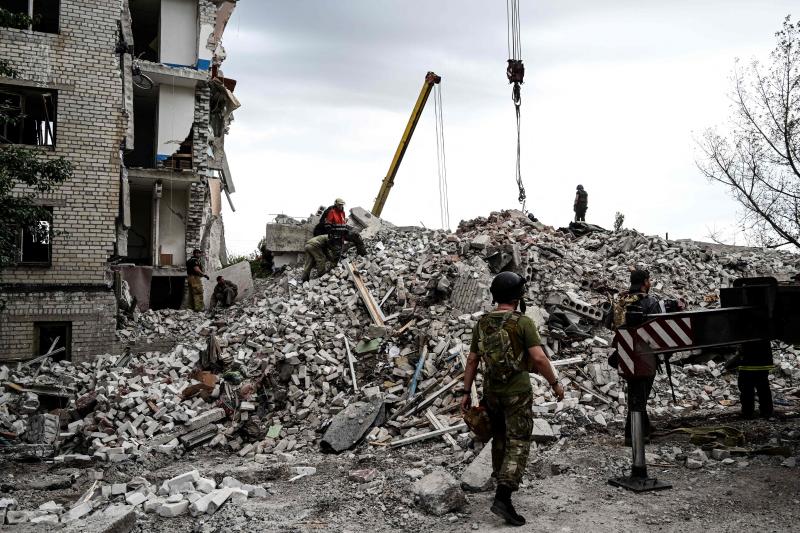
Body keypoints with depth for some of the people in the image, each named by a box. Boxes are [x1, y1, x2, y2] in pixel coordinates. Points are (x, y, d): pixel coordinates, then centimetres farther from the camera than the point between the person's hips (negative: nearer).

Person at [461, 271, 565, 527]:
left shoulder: (481, 323, 2)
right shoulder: (523, 322, -14)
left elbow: (472, 360, 4)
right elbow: (539, 358, -21)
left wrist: (466, 393, 9)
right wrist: (555, 383, -8)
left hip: (491, 391, 6)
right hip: (517, 392, -6)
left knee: (500, 436, 23)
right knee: (518, 444, -1)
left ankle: (503, 481, 39)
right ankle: (503, 498, -11)